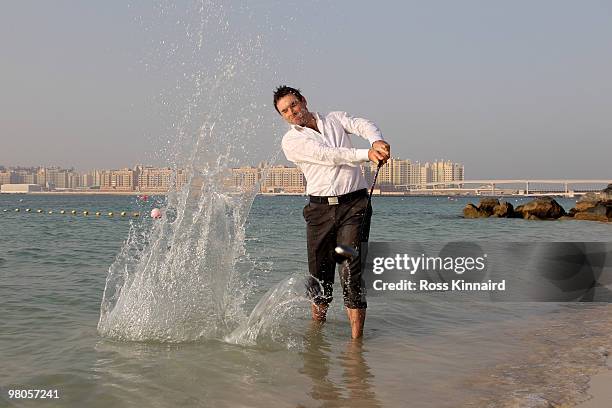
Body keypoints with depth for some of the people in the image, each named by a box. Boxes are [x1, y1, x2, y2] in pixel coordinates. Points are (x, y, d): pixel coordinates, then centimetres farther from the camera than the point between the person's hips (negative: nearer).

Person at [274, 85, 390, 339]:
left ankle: (356, 339, -9)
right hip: (320, 208, 1)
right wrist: (366, 155, -20)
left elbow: (362, 125, -4)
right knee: (319, 273, 5)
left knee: (351, 273, -11)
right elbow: (327, 155, -10)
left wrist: (377, 141, -27)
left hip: (354, 204, 0)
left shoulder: (336, 119, 15)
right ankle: (317, 324, 30)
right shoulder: (291, 141, 5)